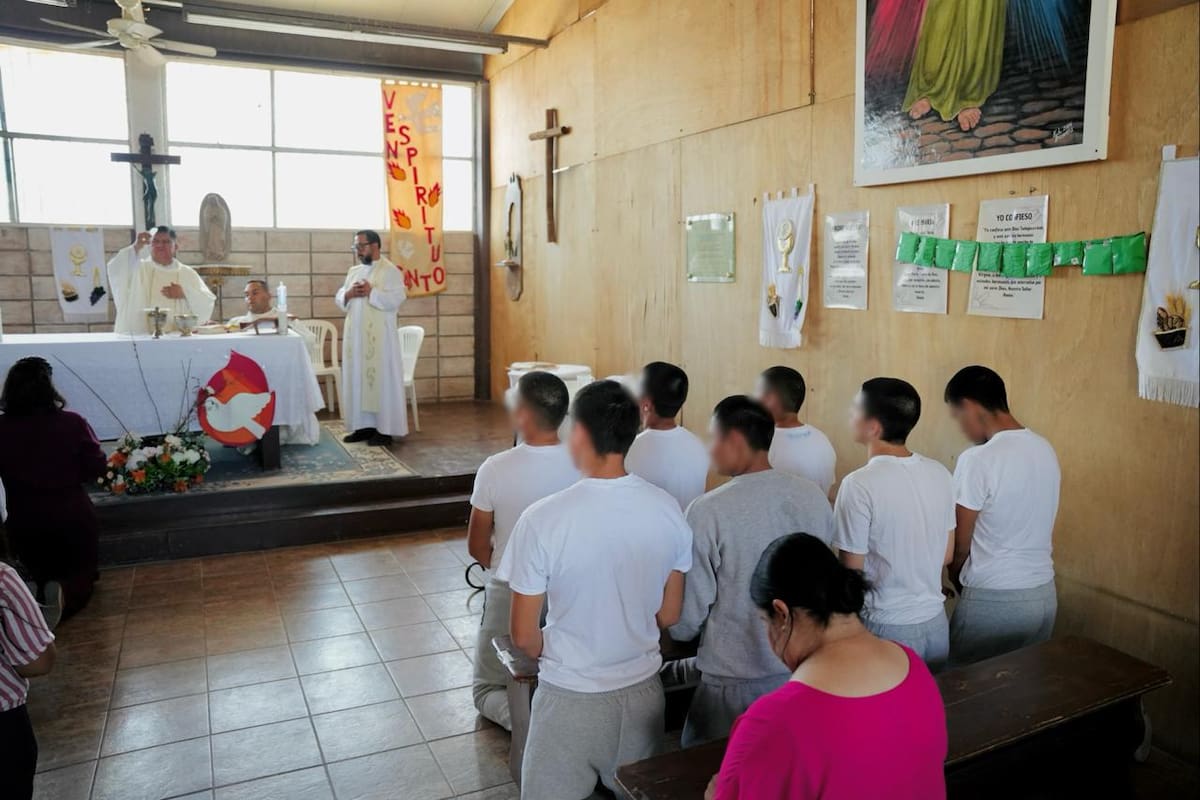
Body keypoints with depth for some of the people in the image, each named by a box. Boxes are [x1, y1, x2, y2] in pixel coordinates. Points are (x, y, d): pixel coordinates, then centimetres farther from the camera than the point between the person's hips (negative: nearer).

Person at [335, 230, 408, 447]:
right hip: (355, 334, 7)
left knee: (381, 380, -4)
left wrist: (371, 292, -18)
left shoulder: (390, 271, -5)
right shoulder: (354, 271, 16)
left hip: (379, 336, -7)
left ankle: (385, 429, 0)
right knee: (357, 378, 8)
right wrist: (348, 294, -6)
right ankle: (364, 425, 15)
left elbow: (396, 299, -16)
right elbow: (339, 299, 15)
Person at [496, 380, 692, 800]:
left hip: (571, 697, -3)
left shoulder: (543, 518, -24)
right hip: (643, 690, 4)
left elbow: (524, 635, -14)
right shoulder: (667, 509, -11)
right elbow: (669, 616, 0)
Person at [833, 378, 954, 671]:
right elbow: (947, 555, 8)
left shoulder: (860, 485, -21)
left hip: (887, 628, -6)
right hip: (935, 622, 6)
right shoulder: (940, 474, -1)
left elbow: (852, 572, -15)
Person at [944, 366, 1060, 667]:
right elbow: (1032, 528, 13)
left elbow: (960, 546, -11)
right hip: (1044, 594, 7)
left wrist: (958, 582, 7)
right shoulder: (1045, 449, 5)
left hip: (992, 600, -7)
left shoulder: (977, 459, -19)